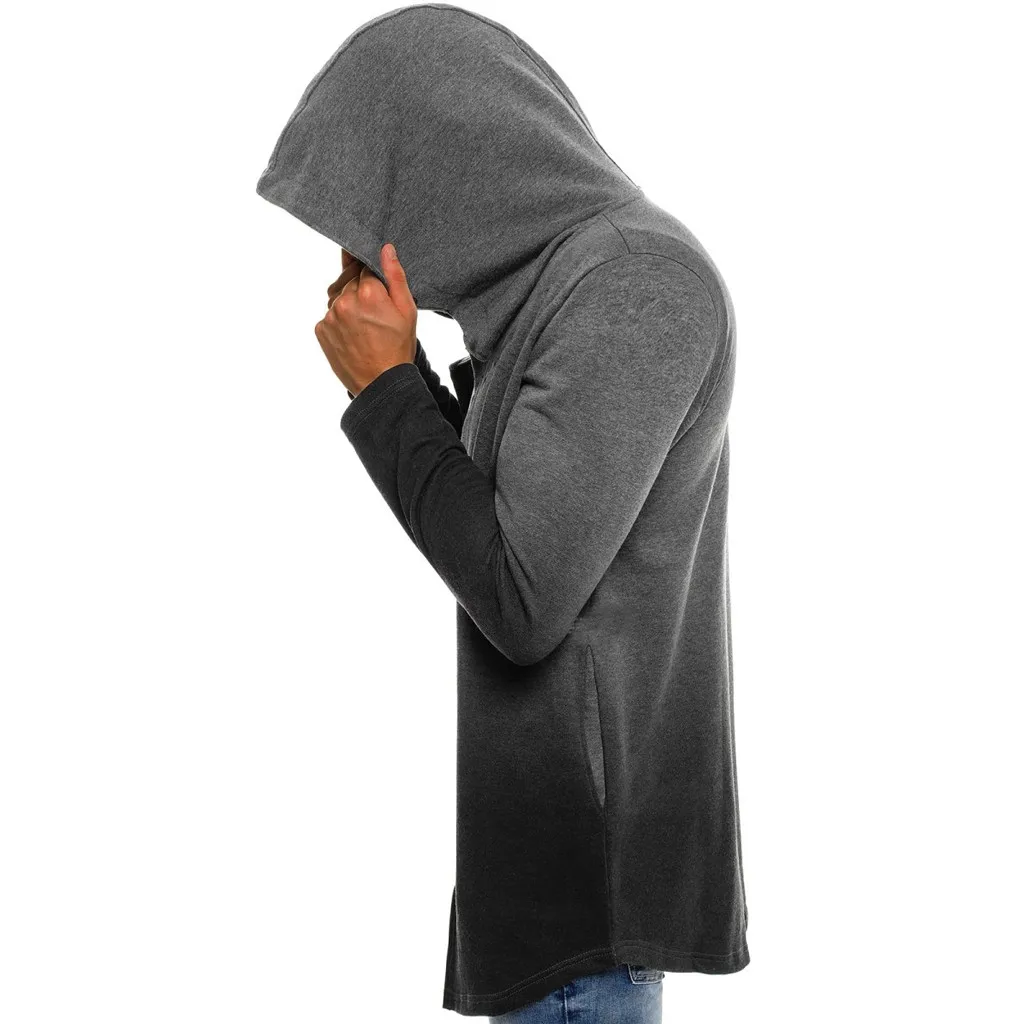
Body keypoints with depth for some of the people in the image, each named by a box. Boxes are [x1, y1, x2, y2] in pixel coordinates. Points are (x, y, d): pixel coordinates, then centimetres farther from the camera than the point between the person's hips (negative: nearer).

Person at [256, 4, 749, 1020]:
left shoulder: (637, 283, -19)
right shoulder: (569, 284, 10)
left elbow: (523, 598, -22)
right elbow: (502, 543, 15)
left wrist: (386, 391, -12)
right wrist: (400, 374, 6)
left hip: (581, 843, -9)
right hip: (552, 813, 9)